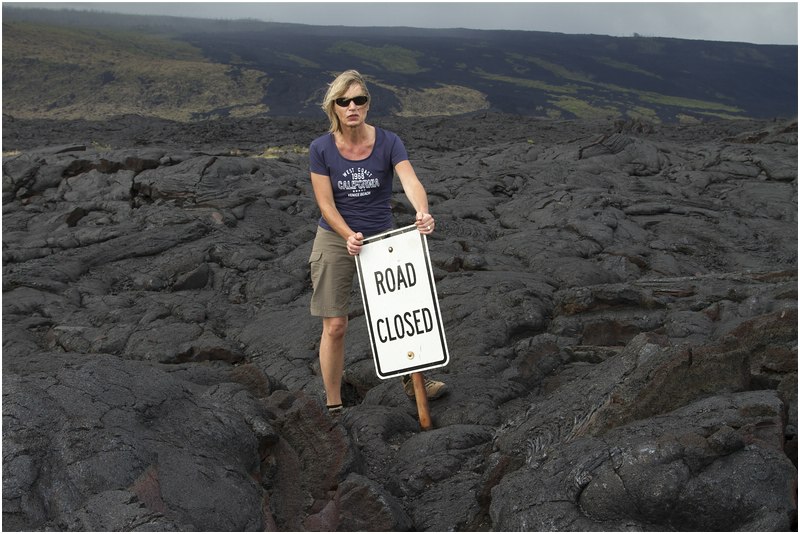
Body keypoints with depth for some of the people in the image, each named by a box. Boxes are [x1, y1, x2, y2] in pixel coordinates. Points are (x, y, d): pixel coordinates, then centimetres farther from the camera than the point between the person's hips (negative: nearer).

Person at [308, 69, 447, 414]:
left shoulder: (387, 142, -10)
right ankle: (333, 405, 16)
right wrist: (350, 237, -26)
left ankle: (412, 381, 37)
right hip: (335, 240, -1)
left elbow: (411, 182, -26)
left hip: (381, 238, 1)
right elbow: (325, 204, -10)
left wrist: (422, 212, -46)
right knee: (334, 326, 0)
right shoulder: (321, 149, -10)